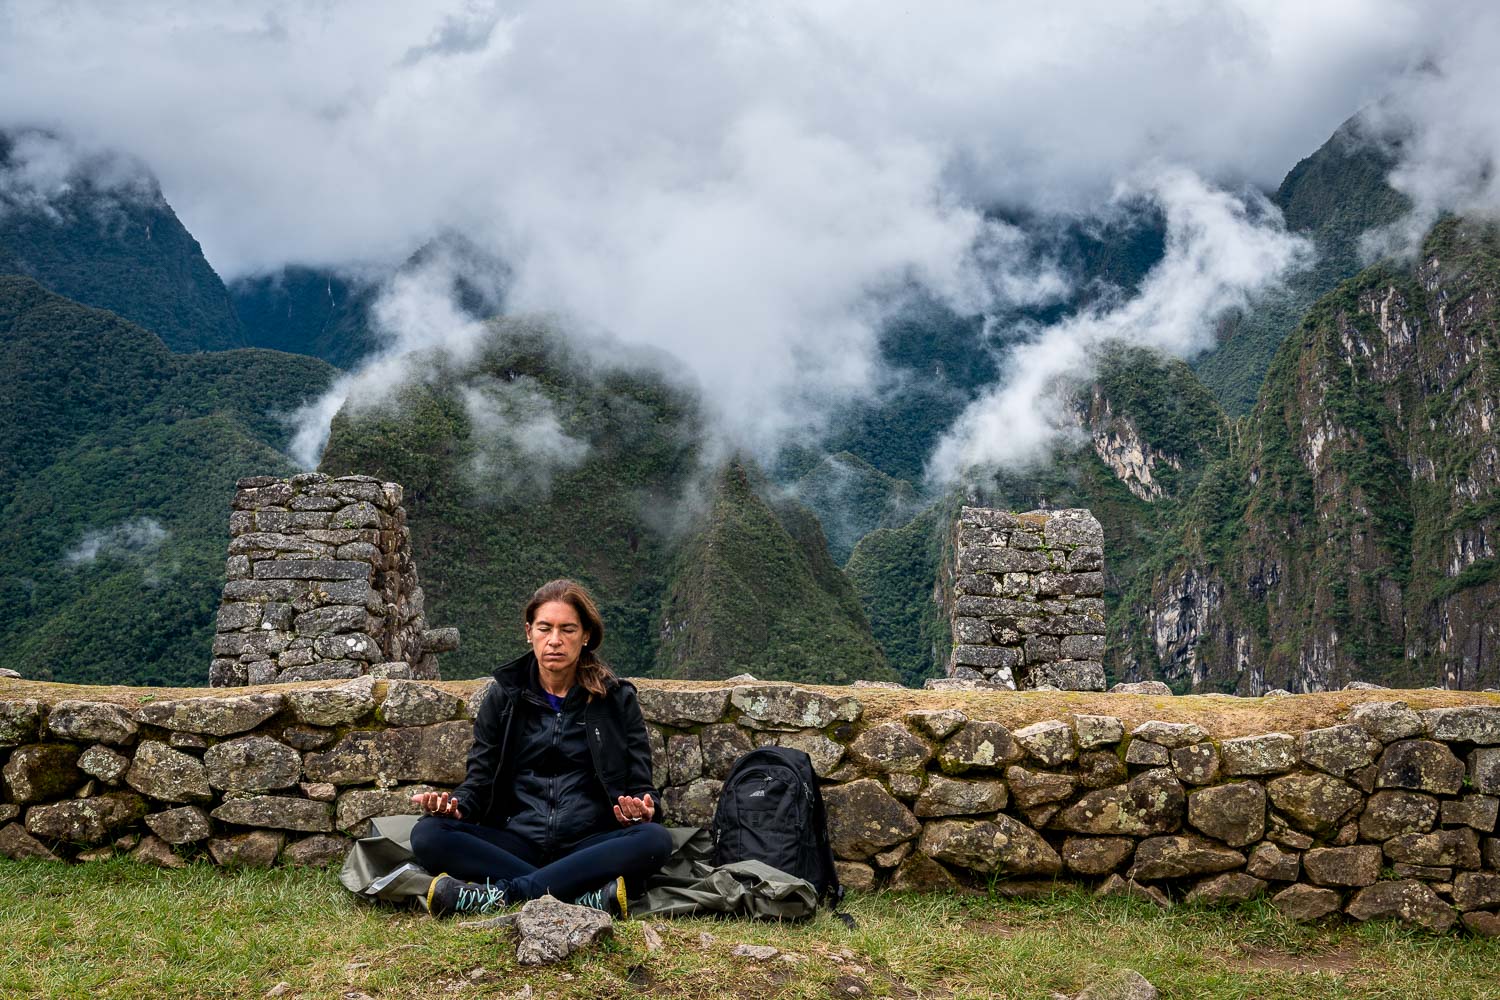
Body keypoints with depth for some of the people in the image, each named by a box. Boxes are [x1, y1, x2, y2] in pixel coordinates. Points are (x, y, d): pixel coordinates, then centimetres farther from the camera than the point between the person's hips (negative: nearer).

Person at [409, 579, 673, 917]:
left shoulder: (618, 699, 10)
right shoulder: (504, 696, 13)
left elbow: (642, 786, 8)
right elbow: (479, 780, 12)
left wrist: (642, 809, -16)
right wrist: (455, 805, -12)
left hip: (589, 846, -1)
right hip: (516, 844, 1)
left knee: (656, 839, -32)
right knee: (427, 834, -25)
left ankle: (501, 893, -34)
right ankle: (585, 896, -33)